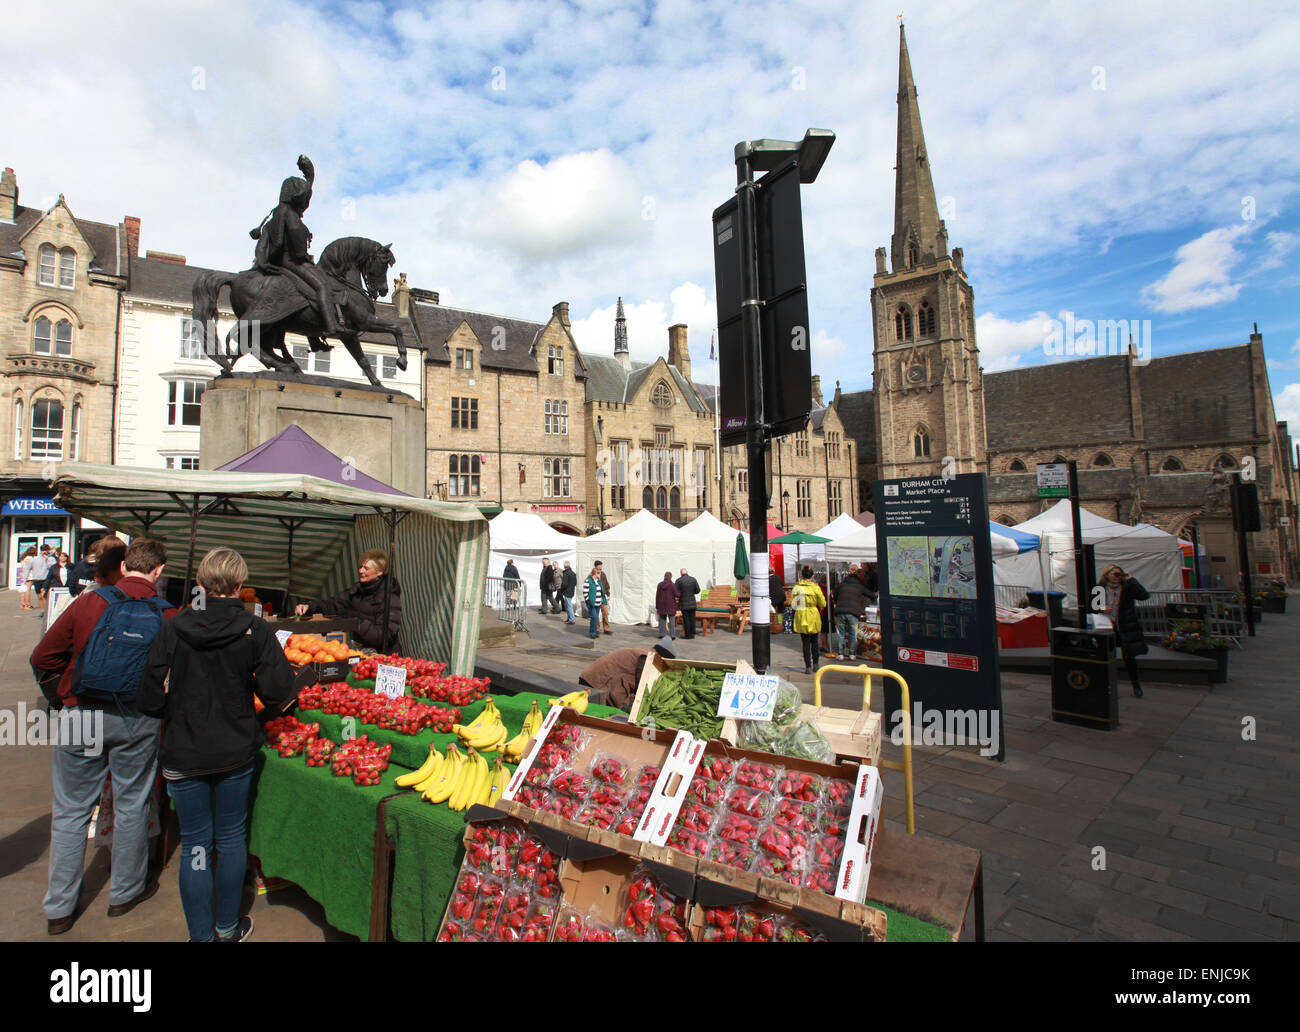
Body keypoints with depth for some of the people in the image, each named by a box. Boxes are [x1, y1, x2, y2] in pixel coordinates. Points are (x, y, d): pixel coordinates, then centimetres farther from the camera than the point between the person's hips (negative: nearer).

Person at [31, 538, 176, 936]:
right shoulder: (168, 616, -8)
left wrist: (61, 696, 17)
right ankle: (126, 892, 32)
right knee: (131, 806, 15)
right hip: (137, 723, -1)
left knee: (71, 811, 15)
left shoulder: (89, 602, -6)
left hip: (80, 717, 1)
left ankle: (59, 909, 26)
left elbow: (43, 659, 0)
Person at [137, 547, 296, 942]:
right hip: (236, 751, 0)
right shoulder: (256, 630, -13)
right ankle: (227, 927, 32)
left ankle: (200, 934, 25)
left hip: (184, 752, 0)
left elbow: (150, 696, -8)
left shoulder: (173, 629, -10)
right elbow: (277, 692, -17)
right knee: (231, 839, 16)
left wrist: (176, 716, 12)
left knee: (195, 844, 13)